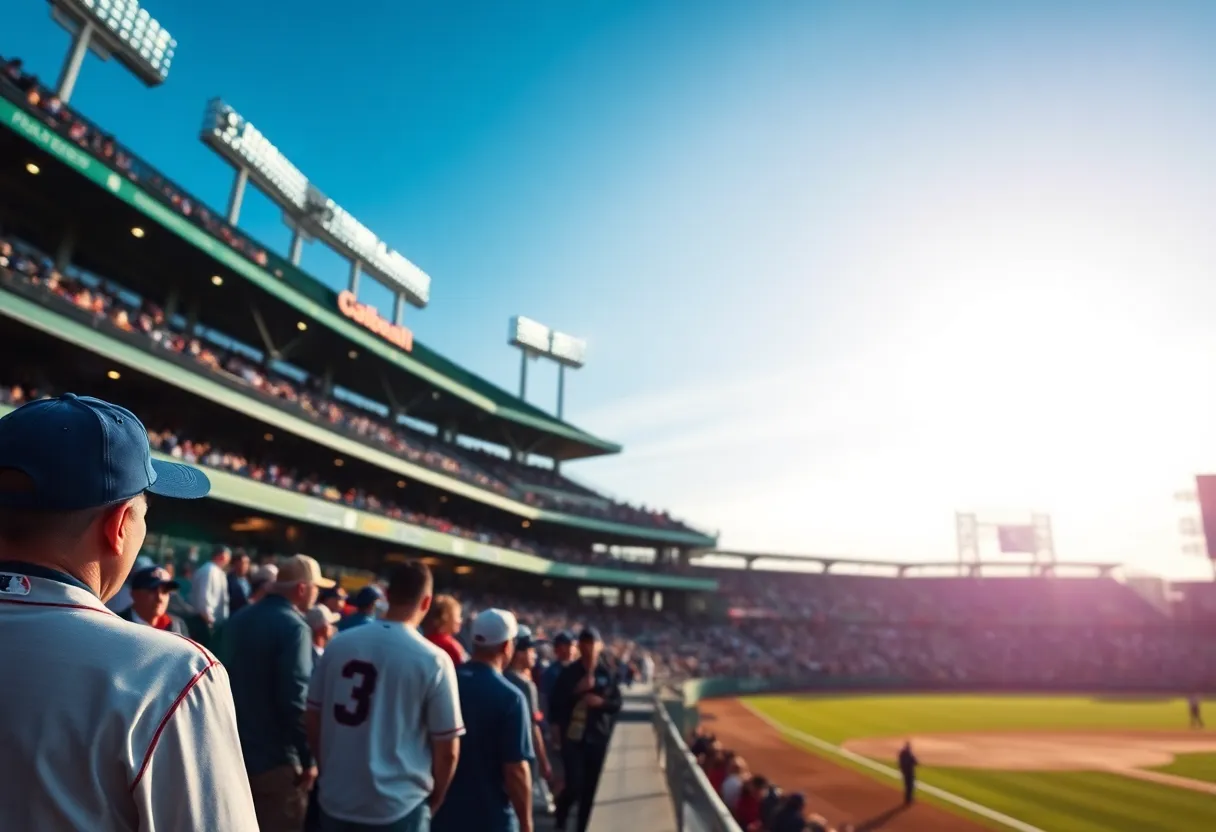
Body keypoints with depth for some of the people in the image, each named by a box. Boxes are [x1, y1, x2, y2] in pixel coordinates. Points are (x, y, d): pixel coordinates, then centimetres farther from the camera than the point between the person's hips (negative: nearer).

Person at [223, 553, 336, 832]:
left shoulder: (238, 619, 6)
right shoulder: (294, 627, -20)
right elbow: (295, 699, -24)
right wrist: (308, 759, -16)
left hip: (235, 750, 8)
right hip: (275, 759, -8)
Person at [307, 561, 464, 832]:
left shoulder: (339, 644, -4)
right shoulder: (433, 660, -14)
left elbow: (314, 721, 6)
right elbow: (447, 749, -10)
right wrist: (433, 800, 9)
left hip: (335, 800, 4)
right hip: (399, 807, -4)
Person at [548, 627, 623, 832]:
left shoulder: (607, 673, 1)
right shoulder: (568, 673, -5)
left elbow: (617, 704, 3)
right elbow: (555, 705, -7)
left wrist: (602, 702, -17)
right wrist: (577, 690, -19)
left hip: (598, 737, 2)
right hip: (573, 736, -2)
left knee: (591, 788, 8)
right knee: (575, 786, -6)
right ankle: (561, 814, 26)